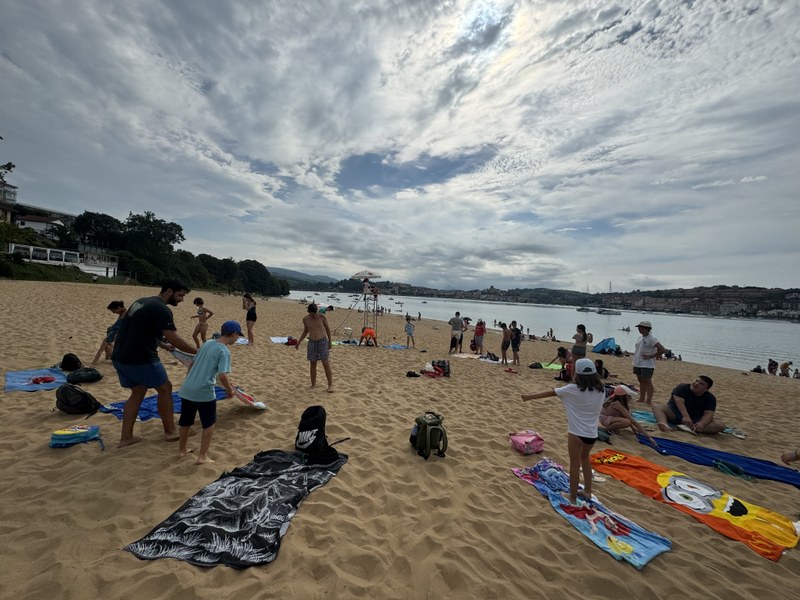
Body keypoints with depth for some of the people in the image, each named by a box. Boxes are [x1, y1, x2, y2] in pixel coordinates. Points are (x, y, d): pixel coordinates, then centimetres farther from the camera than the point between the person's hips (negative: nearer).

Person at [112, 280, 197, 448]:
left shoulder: (142, 302, 15)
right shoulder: (161, 309, -15)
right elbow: (175, 340, -21)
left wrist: (163, 345, 27)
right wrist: (199, 351, -12)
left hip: (120, 357, 9)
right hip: (139, 358, -9)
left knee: (138, 392, 19)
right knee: (165, 388, 6)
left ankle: (126, 437, 21)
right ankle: (170, 432, 16)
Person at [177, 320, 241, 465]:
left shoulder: (206, 343, 9)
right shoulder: (224, 351, -14)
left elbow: (192, 364, 19)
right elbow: (222, 376, -21)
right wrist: (230, 390, -5)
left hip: (187, 389, 7)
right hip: (204, 392, -7)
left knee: (186, 421, 24)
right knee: (209, 424, 11)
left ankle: (182, 449, 41)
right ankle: (202, 456, 14)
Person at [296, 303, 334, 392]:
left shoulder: (322, 317, -11)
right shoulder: (305, 319, -2)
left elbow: (327, 328, 1)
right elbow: (305, 331, 12)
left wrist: (330, 342, 2)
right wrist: (298, 342, 5)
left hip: (323, 342, -3)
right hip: (312, 343, 3)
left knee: (326, 364, -6)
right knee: (313, 365, 8)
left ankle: (330, 385, 1)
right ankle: (313, 385, 20)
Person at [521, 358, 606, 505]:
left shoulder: (573, 389, -15)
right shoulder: (601, 390, -2)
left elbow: (550, 393, -8)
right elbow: (597, 408, 14)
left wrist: (529, 396, 1)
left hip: (576, 433, -5)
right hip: (592, 433, 5)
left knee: (575, 464, 9)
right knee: (584, 458, 28)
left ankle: (573, 498, 21)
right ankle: (587, 491, 37)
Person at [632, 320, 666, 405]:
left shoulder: (651, 339, -14)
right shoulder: (640, 338, 11)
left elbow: (662, 349, -19)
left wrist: (651, 356, -16)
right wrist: (635, 355, 11)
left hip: (647, 365, -8)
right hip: (637, 363, 9)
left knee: (647, 382, -3)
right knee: (641, 381, 15)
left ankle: (648, 401, 1)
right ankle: (642, 399, 23)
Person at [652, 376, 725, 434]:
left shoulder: (710, 398, -1)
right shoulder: (682, 387, -8)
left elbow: (708, 414, -16)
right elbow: (680, 402, -24)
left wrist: (701, 424, -37)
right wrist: (686, 416, -42)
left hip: (695, 419, 3)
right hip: (674, 414, -2)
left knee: (721, 425, -21)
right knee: (657, 407, -31)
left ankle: (690, 428, -44)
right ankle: (665, 425, -64)